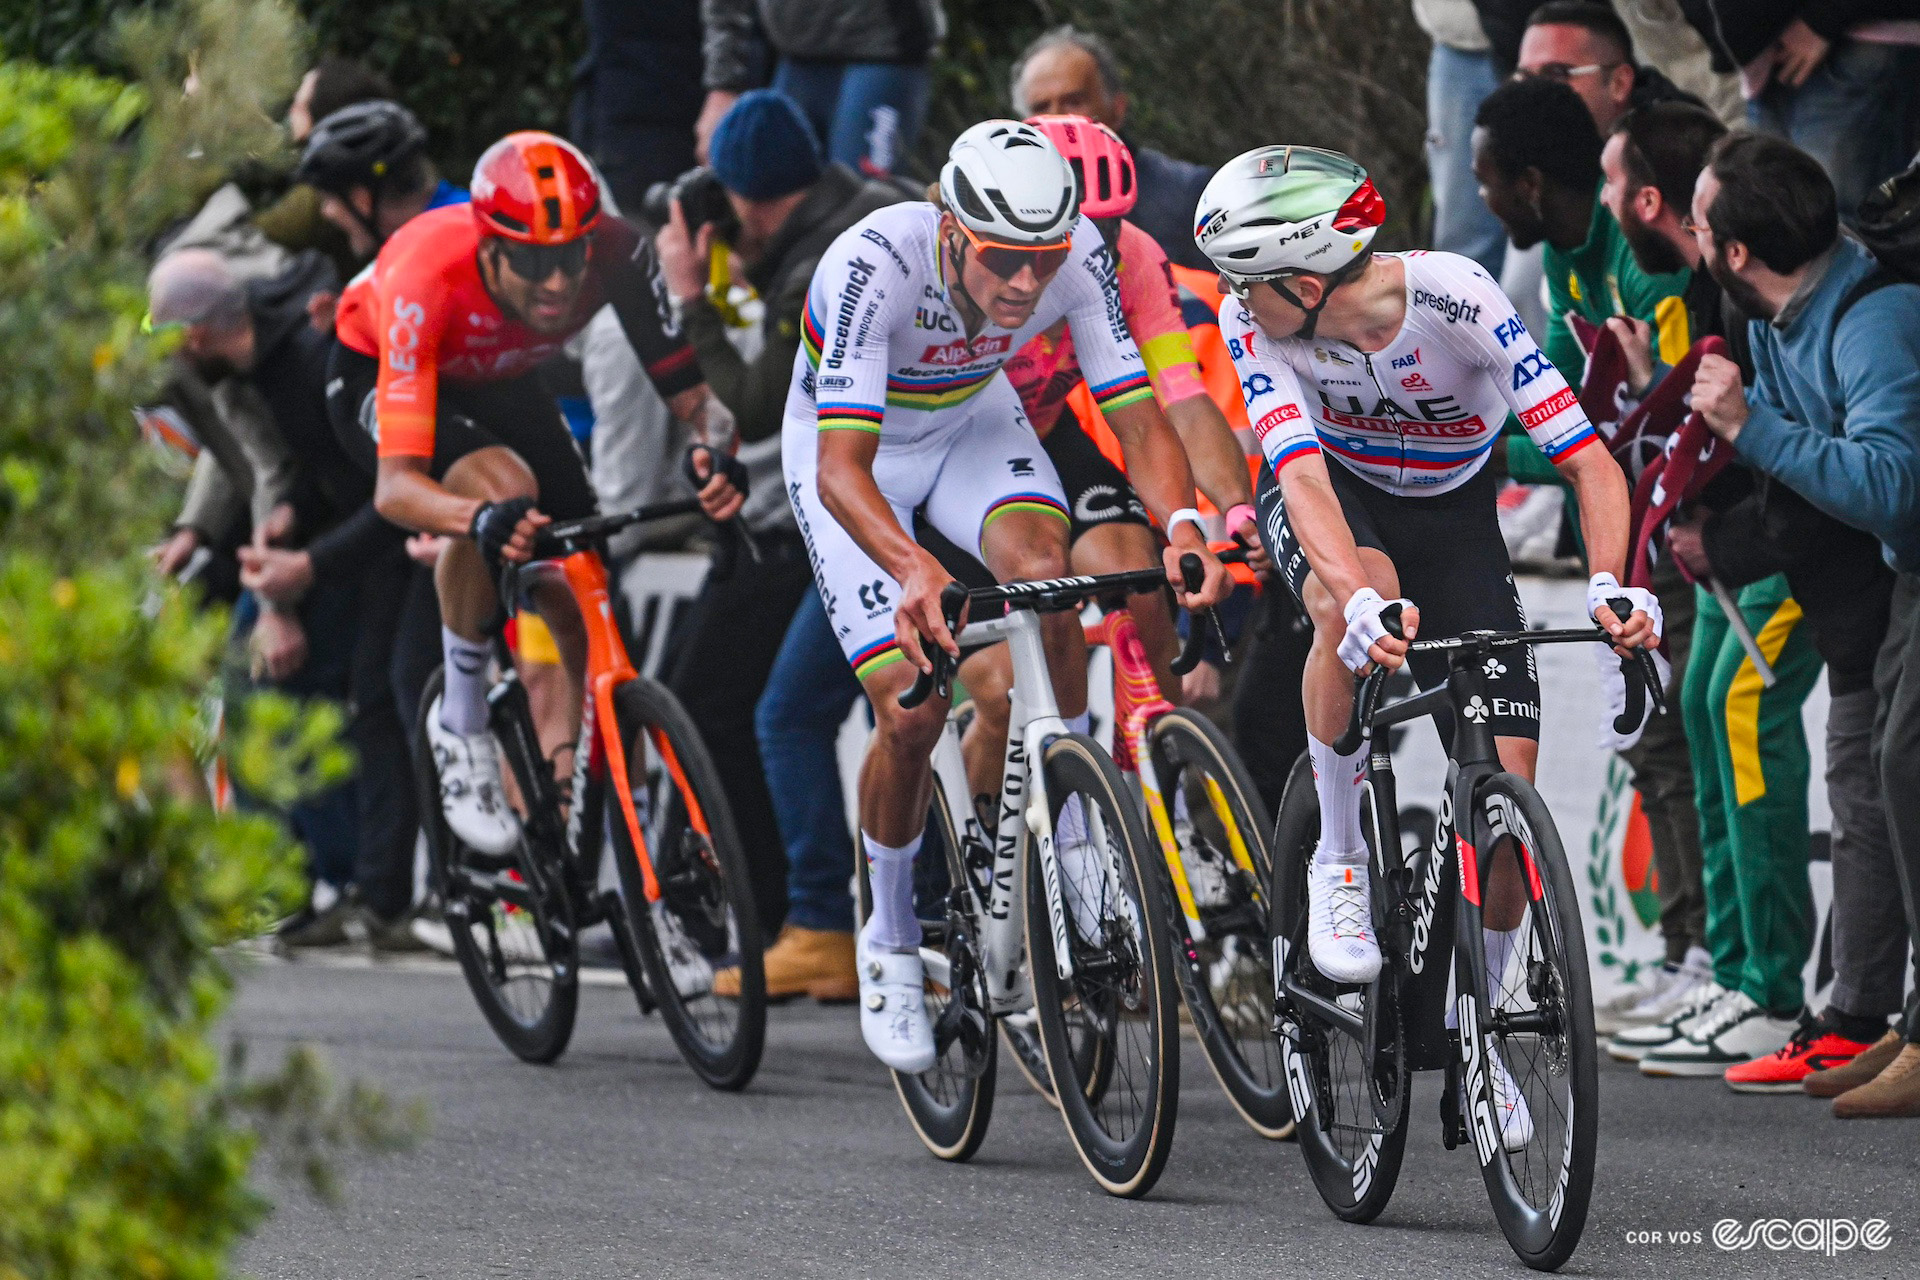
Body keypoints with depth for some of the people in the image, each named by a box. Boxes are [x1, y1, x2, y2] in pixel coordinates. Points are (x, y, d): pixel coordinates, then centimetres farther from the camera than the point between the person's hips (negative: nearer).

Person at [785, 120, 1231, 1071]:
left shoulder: (1077, 253, -28)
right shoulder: (877, 263, -39)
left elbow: (1138, 415, -27)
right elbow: (842, 468, -45)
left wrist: (1183, 523, -48)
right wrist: (914, 570, -63)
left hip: (973, 422, 3)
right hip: (854, 448, -2)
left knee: (1049, 573, -30)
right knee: (914, 707, -13)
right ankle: (889, 942, 11)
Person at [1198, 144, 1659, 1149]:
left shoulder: (1457, 301, -31)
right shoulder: (1257, 326, -28)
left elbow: (1590, 462, -33)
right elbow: (1307, 479, -38)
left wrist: (1611, 587, -50)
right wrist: (1361, 598, -57)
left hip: (1452, 513, 0)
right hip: (1335, 496, 0)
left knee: (1509, 782, -11)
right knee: (1360, 601, -38)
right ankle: (1341, 859, -18)